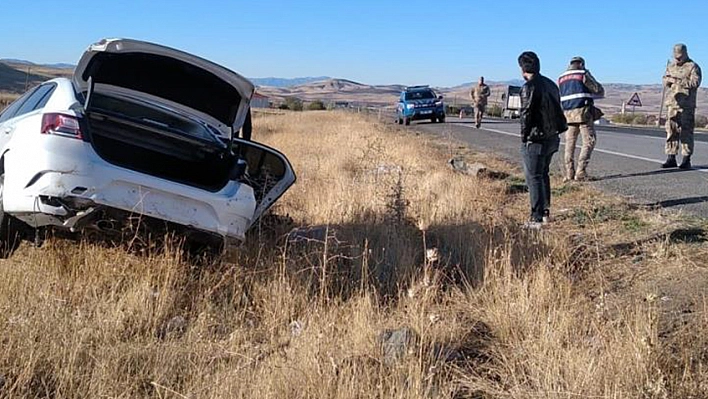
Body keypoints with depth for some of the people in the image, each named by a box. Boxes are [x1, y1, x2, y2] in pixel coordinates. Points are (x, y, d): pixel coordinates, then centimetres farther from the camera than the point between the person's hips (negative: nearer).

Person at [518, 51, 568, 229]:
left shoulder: (529, 87, -16)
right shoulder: (550, 84, 11)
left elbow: (526, 114, -17)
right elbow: (557, 110, 13)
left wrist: (524, 136, -7)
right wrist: (554, 130, 16)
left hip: (535, 140, -8)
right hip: (552, 138, 9)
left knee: (534, 178, -2)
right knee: (544, 175, 20)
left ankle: (537, 219, -1)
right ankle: (545, 213, 25)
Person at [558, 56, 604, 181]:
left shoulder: (561, 78, 14)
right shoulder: (584, 74, -1)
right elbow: (600, 91, 2)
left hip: (568, 114, 5)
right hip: (583, 112, -5)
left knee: (570, 143, 10)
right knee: (589, 141, -1)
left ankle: (569, 173, 6)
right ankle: (580, 171, -10)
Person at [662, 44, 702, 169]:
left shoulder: (693, 67, -1)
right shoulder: (671, 66, 18)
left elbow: (695, 82, -13)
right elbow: (665, 81, 14)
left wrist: (679, 81, -20)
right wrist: (668, 80, -9)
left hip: (687, 105, -5)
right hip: (672, 103, 6)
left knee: (686, 132, -5)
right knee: (671, 131, 4)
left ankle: (686, 160, -3)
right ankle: (671, 158, 9)